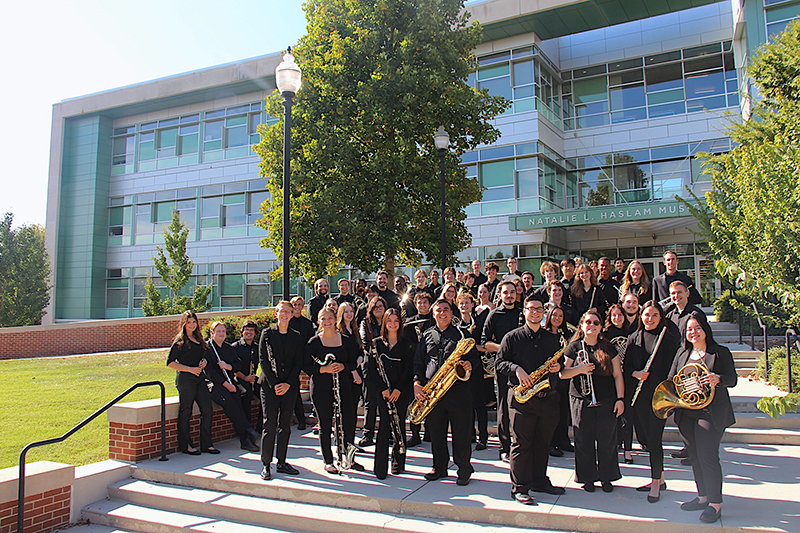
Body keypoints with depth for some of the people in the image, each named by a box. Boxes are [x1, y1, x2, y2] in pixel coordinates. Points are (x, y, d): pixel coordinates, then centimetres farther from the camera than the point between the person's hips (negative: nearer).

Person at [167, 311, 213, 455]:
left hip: (199, 379, 7)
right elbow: (170, 363, -8)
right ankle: (185, 445, 12)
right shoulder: (179, 341, -4)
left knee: (208, 410, 2)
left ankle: (206, 444, 12)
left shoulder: (198, 340, 17)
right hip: (185, 379, -7)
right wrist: (190, 369, -13)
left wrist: (204, 362, 6)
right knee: (185, 412, 0)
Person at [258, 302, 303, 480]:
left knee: (285, 425, 6)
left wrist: (288, 384, -8)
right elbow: (263, 360, -1)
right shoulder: (267, 333, 4)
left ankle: (281, 462, 14)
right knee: (270, 424, -5)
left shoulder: (297, 337, 9)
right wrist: (274, 383, -10)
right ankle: (266, 464, 4)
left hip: (290, 386, 2)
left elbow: (298, 363, 5)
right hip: (269, 384, -2)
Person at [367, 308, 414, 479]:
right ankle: (380, 468, 1)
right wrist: (382, 388, -10)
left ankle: (398, 462, 20)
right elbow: (371, 370, 2)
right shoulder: (377, 343, 5)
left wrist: (399, 389, -11)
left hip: (402, 392, 0)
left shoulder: (406, 344, 5)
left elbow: (409, 369, 0)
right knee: (385, 426, -6)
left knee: (400, 425, 4)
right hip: (383, 391, 0)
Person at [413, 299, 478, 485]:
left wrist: (471, 365, -15)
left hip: (458, 388, -3)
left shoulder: (462, 334, 6)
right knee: (436, 432, 9)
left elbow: (476, 357, 8)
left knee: (461, 432, 0)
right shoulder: (426, 336, 14)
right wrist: (417, 383, 0)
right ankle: (439, 468, 24)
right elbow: (418, 362, 13)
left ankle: (464, 470, 14)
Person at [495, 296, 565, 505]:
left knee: (543, 442, 13)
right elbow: (499, 364, 0)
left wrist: (559, 366, 2)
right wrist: (516, 369, -16)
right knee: (521, 443, -1)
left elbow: (560, 361, 24)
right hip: (522, 399, -4)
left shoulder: (552, 339, 14)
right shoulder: (512, 337, 2)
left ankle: (540, 481, 27)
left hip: (548, 398, 4)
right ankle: (519, 487, 7)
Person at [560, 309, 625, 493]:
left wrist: (620, 398, 1)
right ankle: (587, 478, 18)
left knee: (607, 441, 4)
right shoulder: (574, 347, 4)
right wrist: (578, 369, -16)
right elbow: (562, 373, 1)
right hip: (581, 401, -1)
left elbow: (618, 375, 8)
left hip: (607, 402, 1)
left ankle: (606, 477, 20)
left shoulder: (608, 348, 8)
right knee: (584, 441, 4)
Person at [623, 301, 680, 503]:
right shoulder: (633, 339, 9)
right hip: (639, 394, 4)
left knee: (653, 438, -6)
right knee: (644, 437, 9)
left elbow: (671, 367, -2)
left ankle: (656, 483, 10)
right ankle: (659, 478, 27)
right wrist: (636, 373, -10)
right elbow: (626, 367, 10)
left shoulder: (668, 339, 0)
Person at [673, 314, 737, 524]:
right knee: (695, 456, 12)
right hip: (686, 414, 6)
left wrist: (718, 379, -29)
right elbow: (670, 379, 13)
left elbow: (732, 379, -8)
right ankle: (703, 496, 25)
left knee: (707, 456, -8)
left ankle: (715, 503, 4)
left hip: (711, 412, -5)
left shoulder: (720, 352, -2)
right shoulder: (682, 354, 12)